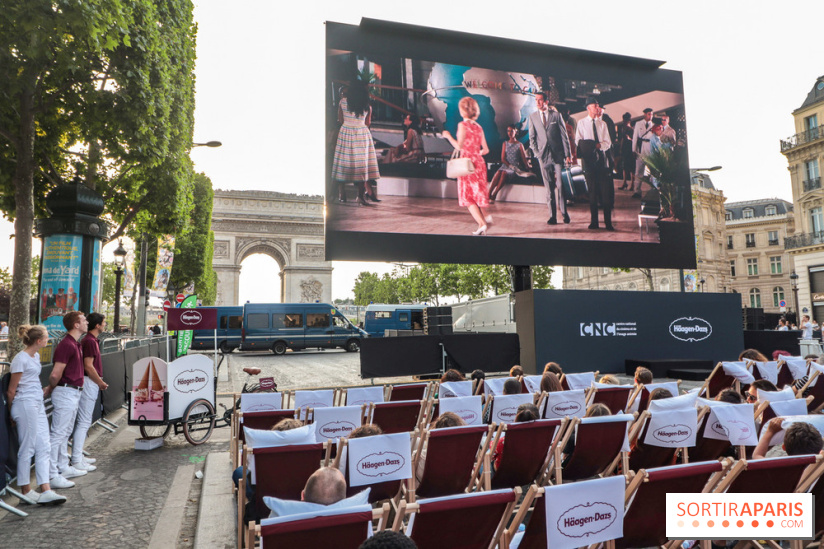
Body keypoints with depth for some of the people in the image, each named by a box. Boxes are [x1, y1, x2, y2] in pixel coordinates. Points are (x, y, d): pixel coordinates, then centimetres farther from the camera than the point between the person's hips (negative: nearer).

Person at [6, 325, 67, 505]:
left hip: (38, 405, 9)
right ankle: (26, 492, 14)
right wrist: (12, 411, 1)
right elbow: (11, 390, -9)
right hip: (25, 406, -9)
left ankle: (46, 491, 6)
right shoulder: (21, 359, -14)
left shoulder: (36, 356, 13)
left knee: (43, 448, 5)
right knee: (27, 449, 1)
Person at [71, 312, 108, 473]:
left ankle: (78, 456, 24)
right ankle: (76, 461, -2)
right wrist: (101, 383, -12)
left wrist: (99, 381, 15)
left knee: (83, 421, 16)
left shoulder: (92, 340, 14)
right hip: (89, 383, -11)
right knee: (84, 422, -7)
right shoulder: (90, 341, -16)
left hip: (91, 383, 11)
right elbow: (88, 366, -20)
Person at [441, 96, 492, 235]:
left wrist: (448, 136, -3)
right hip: (479, 162, 6)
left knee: (468, 196, 1)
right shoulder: (478, 127, 9)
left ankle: (482, 224, -8)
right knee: (475, 194, 19)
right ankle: (485, 217, 6)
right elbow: (485, 149, 8)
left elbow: (459, 146, -17)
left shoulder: (462, 125, -8)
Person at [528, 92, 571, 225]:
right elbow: (532, 138, 11)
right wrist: (537, 153, -1)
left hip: (558, 154, -1)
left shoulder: (556, 115, 4)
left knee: (561, 185, -3)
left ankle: (564, 213, 9)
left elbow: (564, 136, 4)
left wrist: (568, 154, 0)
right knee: (549, 187, 1)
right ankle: (552, 216, 5)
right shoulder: (533, 117, 9)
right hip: (543, 156, 1)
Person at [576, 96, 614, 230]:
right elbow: (578, 141, 2)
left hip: (601, 158, 2)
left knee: (606, 191, -4)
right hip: (588, 159, -2)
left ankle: (608, 222, -1)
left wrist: (600, 145, -13)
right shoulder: (581, 123, 6)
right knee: (592, 190, 2)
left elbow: (608, 143, 8)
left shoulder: (602, 124, 13)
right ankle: (594, 221, 9)